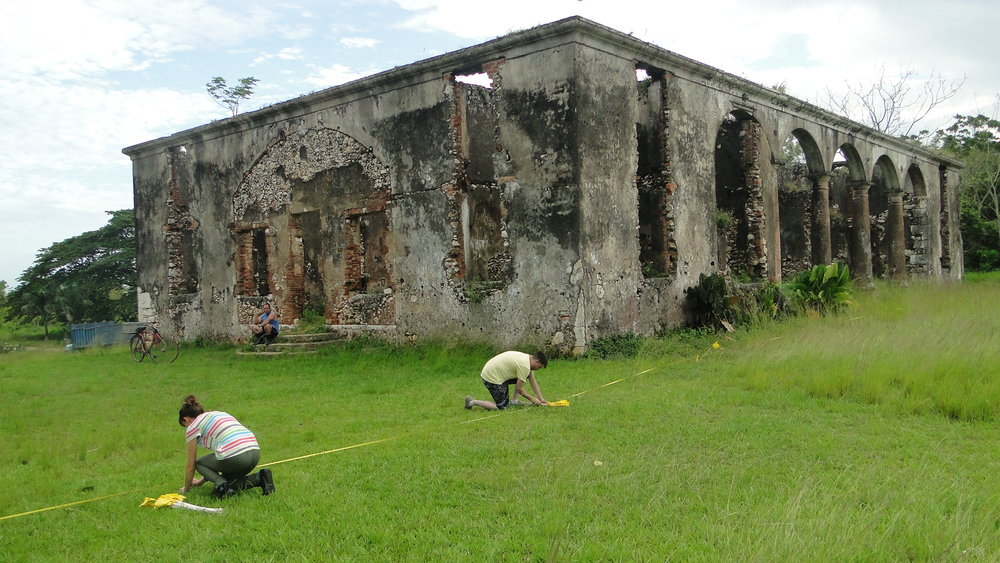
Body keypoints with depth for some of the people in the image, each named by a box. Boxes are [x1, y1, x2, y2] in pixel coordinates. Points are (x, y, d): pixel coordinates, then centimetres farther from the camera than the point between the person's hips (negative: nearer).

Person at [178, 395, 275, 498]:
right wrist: (201, 481, 45)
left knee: (199, 463, 22)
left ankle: (221, 485, -5)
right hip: (255, 453, 7)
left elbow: (191, 466, 18)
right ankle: (258, 478, 6)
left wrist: (186, 488, 36)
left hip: (235, 456, -7)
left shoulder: (193, 426, 12)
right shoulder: (218, 413, 32)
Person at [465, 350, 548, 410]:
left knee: (524, 376, 13)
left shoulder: (528, 358, 7)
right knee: (502, 407, -6)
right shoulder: (525, 366, -23)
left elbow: (533, 382, 16)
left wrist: (541, 399, 14)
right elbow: (519, 389, -16)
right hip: (491, 377, -10)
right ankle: (472, 402, -1)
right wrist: (532, 399, -2)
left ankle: (514, 402, 15)